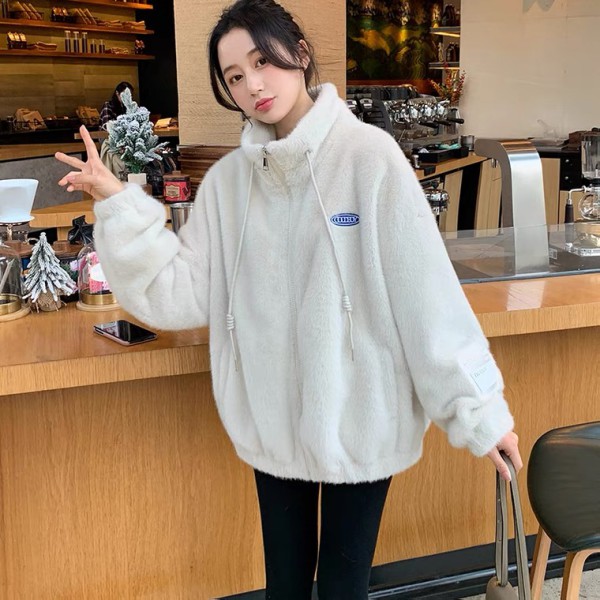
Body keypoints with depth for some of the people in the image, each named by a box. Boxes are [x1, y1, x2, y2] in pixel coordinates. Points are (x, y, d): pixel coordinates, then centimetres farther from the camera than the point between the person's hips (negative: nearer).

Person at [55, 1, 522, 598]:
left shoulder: (369, 155, -13)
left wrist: (478, 408, -13)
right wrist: (119, 206, -12)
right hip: (272, 422, 4)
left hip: (359, 422, -3)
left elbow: (426, 291, -15)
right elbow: (181, 295, -4)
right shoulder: (228, 179, 1)